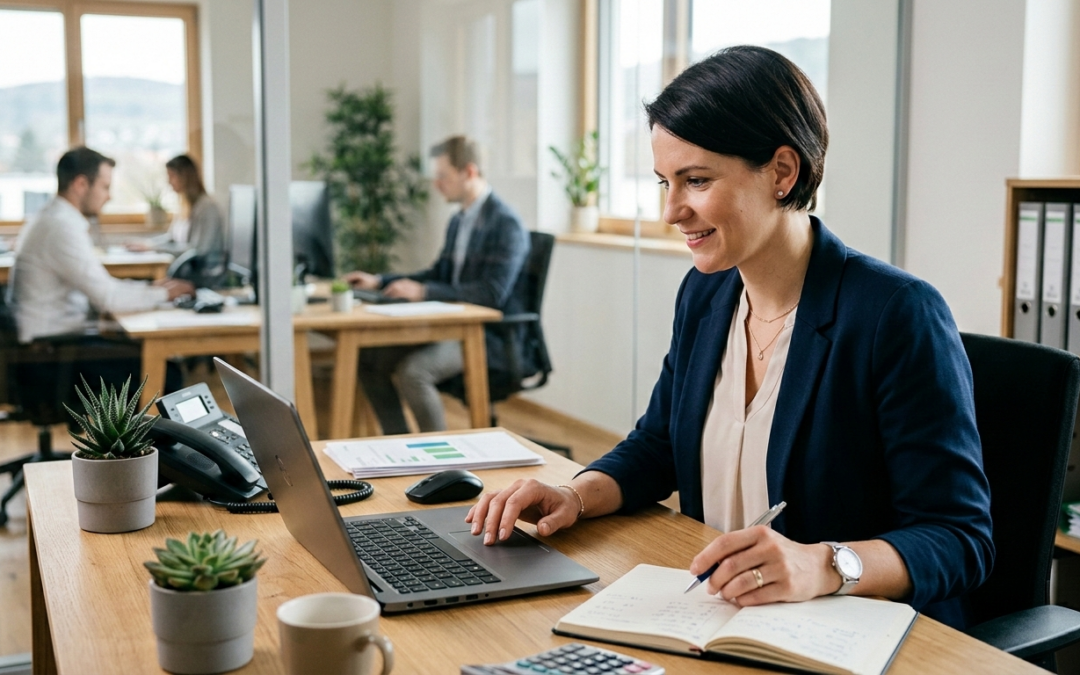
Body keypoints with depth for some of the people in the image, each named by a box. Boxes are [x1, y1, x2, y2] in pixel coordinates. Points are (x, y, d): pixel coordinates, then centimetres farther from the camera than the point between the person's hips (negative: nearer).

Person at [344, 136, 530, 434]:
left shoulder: (505, 223, -15)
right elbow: (440, 275, 24)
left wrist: (423, 292, -24)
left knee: (412, 370, -29)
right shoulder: (458, 221, 13)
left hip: (490, 337, -9)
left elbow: (492, 293, -24)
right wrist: (379, 281, 13)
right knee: (369, 359, -1)